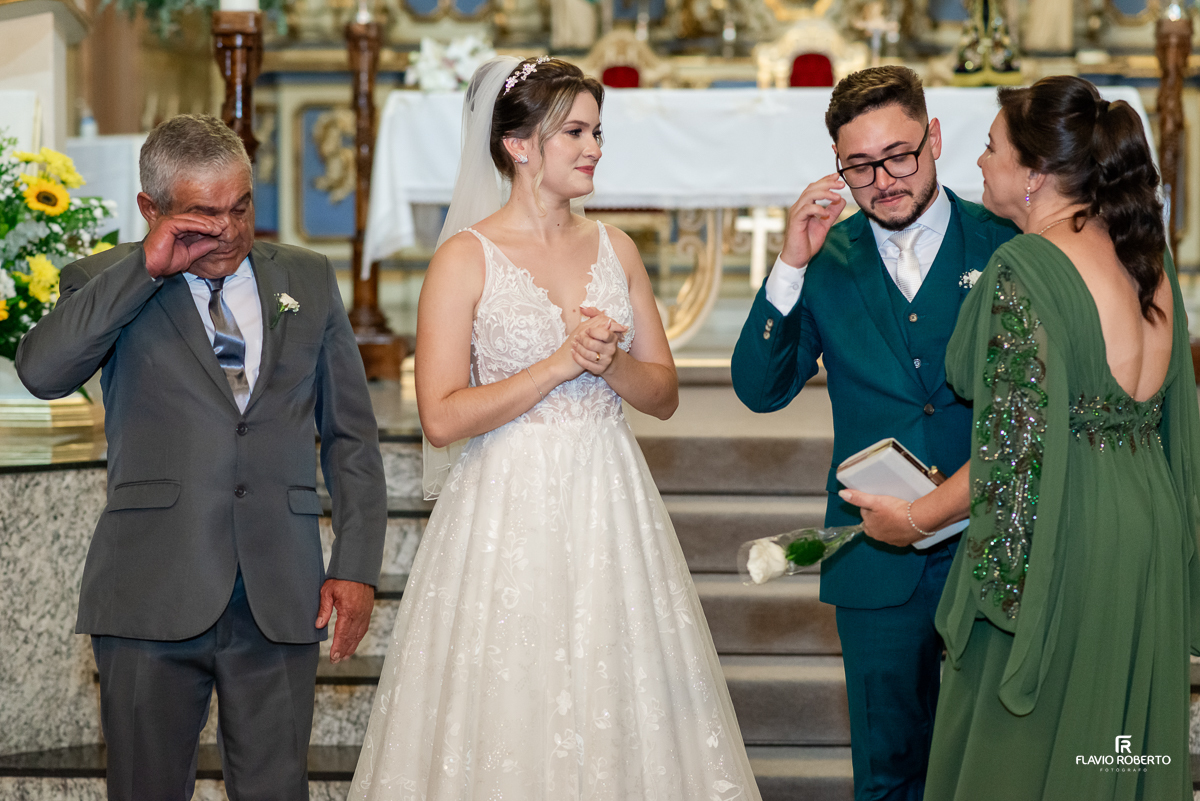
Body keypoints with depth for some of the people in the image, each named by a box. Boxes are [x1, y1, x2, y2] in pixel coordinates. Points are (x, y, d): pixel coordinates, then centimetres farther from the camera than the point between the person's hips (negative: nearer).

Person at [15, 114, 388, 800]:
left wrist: (357, 565, 5)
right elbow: (42, 372, -15)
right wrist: (146, 268, -14)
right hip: (153, 594, -1)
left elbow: (352, 435, 14)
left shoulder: (308, 279, 13)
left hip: (281, 601, 2)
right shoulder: (105, 283, 6)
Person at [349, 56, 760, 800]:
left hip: (609, 507, 4)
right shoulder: (467, 256, -6)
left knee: (620, 718, 5)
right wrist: (560, 364, -14)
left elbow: (664, 391, 9)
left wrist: (611, 363, -11)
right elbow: (443, 416, -12)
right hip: (510, 511, -4)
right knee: (510, 718, -1)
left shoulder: (614, 248, 8)